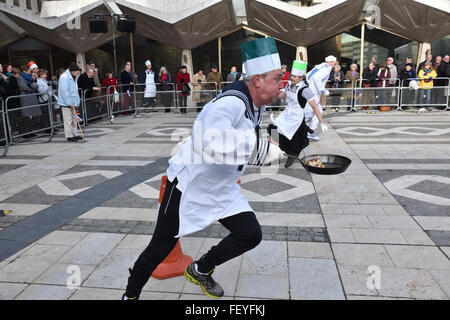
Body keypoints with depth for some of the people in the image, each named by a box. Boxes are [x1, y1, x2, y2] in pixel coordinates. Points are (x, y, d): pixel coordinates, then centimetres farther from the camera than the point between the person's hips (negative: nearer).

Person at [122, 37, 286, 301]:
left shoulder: (256, 104, 0)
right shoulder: (232, 103, -30)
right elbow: (213, 146, -48)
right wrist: (258, 143, -44)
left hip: (222, 189, 8)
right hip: (189, 186, -7)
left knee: (251, 234, -1)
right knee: (161, 249, 7)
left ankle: (201, 271, 23)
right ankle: (131, 295, 35)